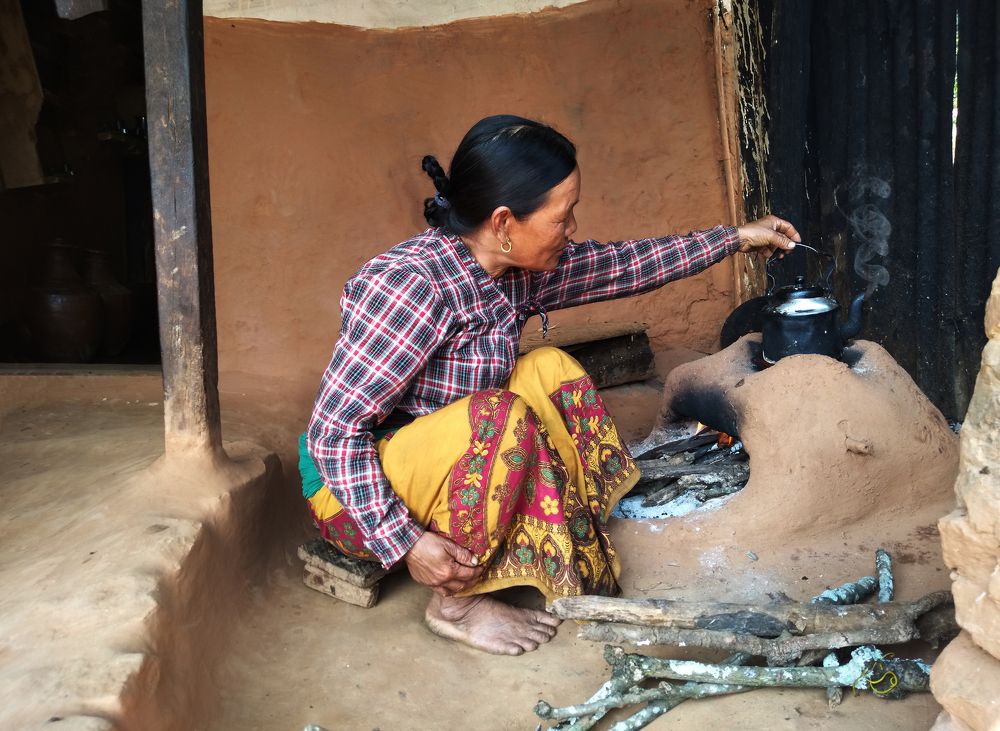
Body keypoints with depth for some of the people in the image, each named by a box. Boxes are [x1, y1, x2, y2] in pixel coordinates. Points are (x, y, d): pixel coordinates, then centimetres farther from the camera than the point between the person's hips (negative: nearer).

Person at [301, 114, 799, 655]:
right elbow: (334, 431, -28)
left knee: (550, 370, -2)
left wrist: (735, 238, 14)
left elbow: (620, 265, 9)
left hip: (437, 468, 8)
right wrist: (405, 545, -29)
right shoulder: (412, 285, -30)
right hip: (358, 490, -8)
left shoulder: (518, 271, -6)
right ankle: (455, 603, -12)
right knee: (501, 417, -30)